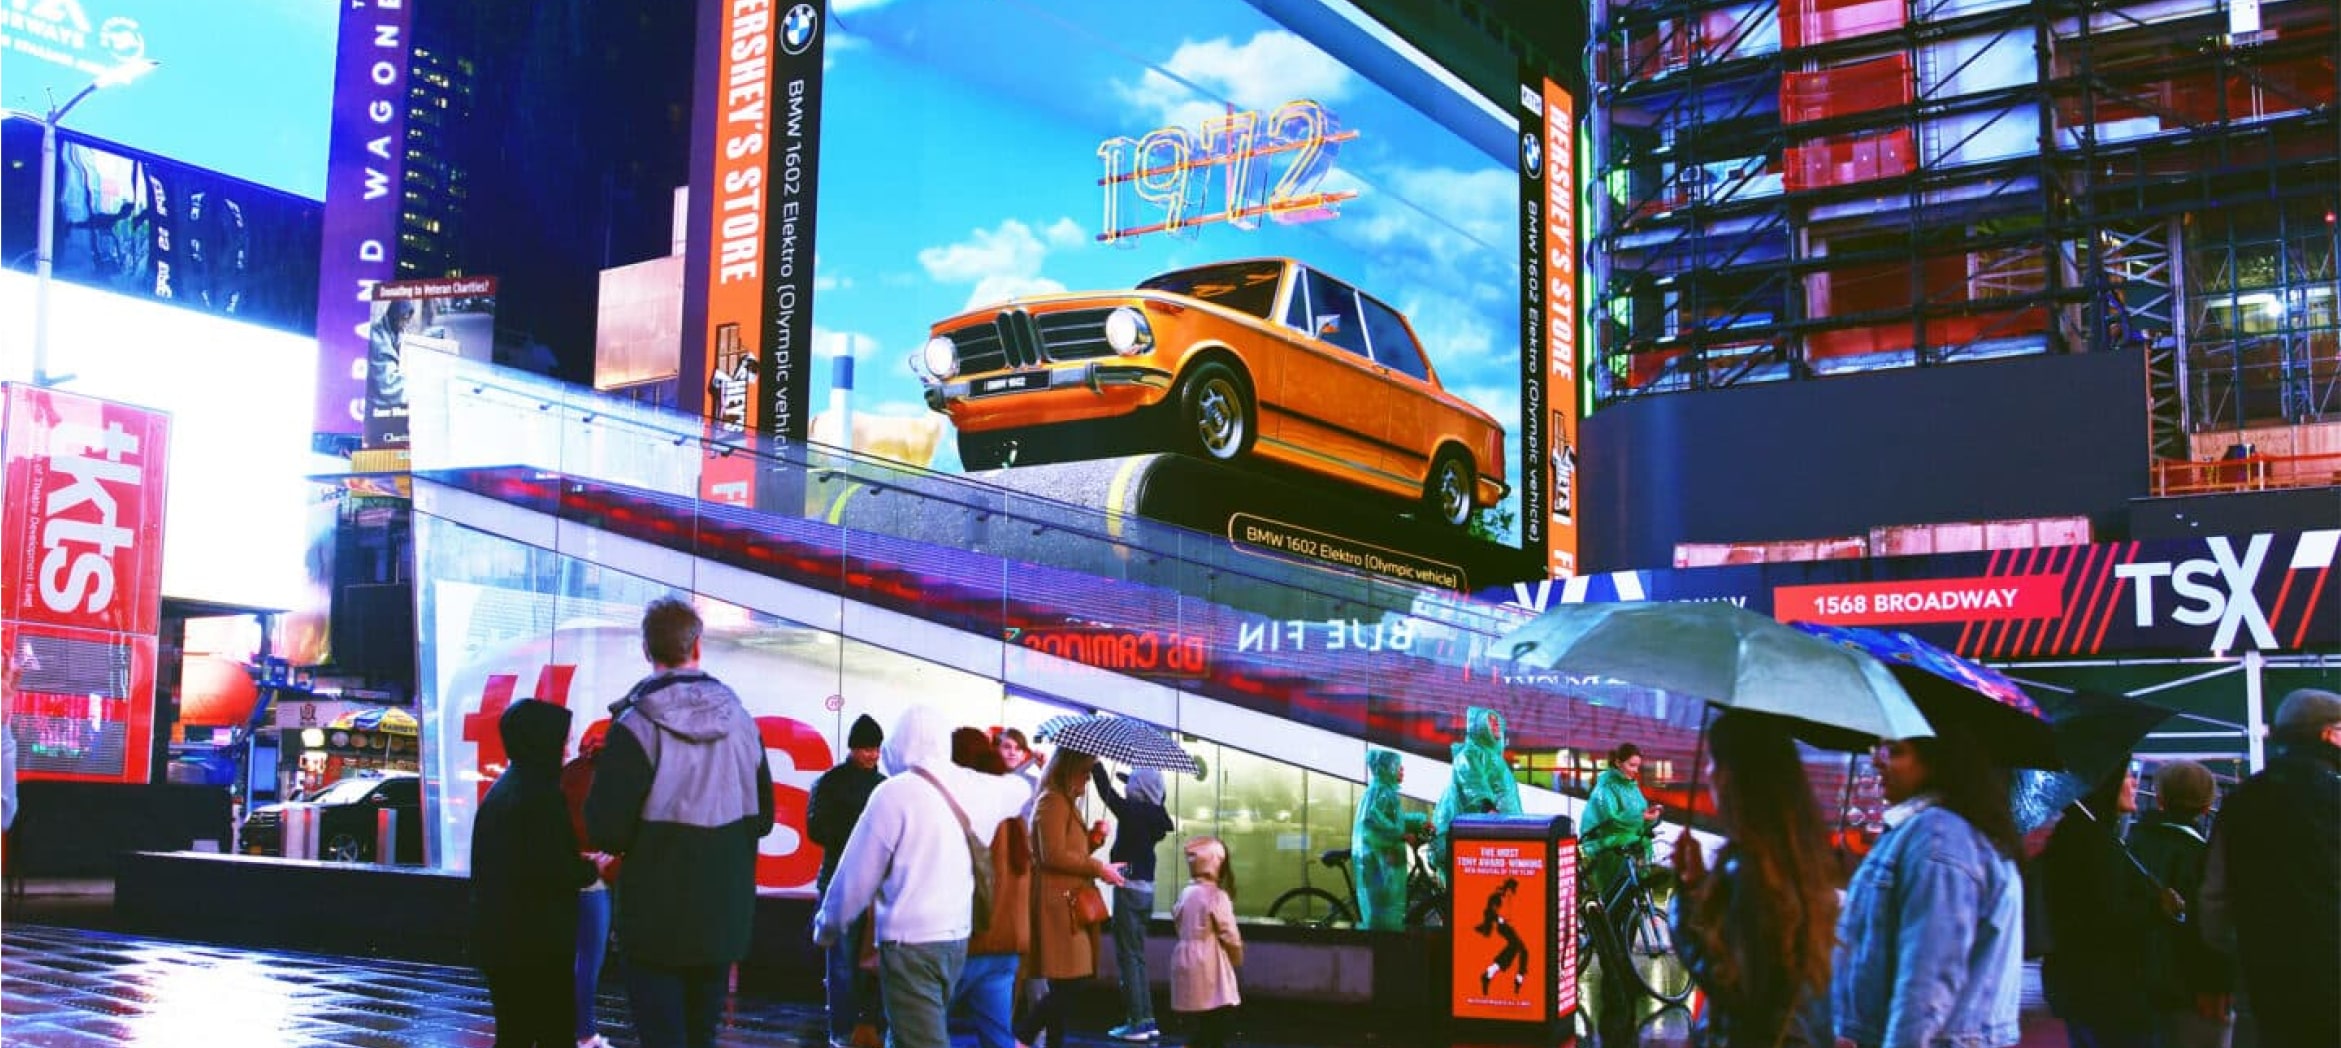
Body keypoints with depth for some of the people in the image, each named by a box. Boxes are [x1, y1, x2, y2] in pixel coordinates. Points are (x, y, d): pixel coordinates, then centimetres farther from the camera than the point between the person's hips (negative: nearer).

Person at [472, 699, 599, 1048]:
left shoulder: (501, 789, 13)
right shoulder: (540, 793, -17)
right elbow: (552, 869, -22)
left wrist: (577, 862, 14)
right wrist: (590, 869, -3)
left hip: (497, 934, 9)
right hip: (536, 941, -9)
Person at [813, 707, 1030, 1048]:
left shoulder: (894, 793, -13)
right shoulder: (975, 787, 4)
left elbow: (857, 874, -8)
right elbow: (1017, 788, 29)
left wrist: (827, 925, 7)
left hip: (909, 943, -7)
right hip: (957, 940, 7)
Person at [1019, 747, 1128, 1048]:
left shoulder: (1067, 803, 23)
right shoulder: (1052, 801, -10)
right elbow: (1053, 855, -18)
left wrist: (1093, 838, 11)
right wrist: (1098, 868, -13)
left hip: (1071, 904, 11)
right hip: (1057, 902, -11)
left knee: (1066, 988, 9)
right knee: (1068, 985, -12)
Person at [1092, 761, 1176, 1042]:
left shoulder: (1132, 812, -15)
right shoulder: (1153, 816, 6)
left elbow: (1107, 792, -11)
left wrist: (1094, 763, -1)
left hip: (1129, 889, -8)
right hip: (1145, 889, 8)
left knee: (1128, 956, -3)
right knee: (1137, 956, 14)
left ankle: (1137, 1022, -3)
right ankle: (1147, 1020, 14)